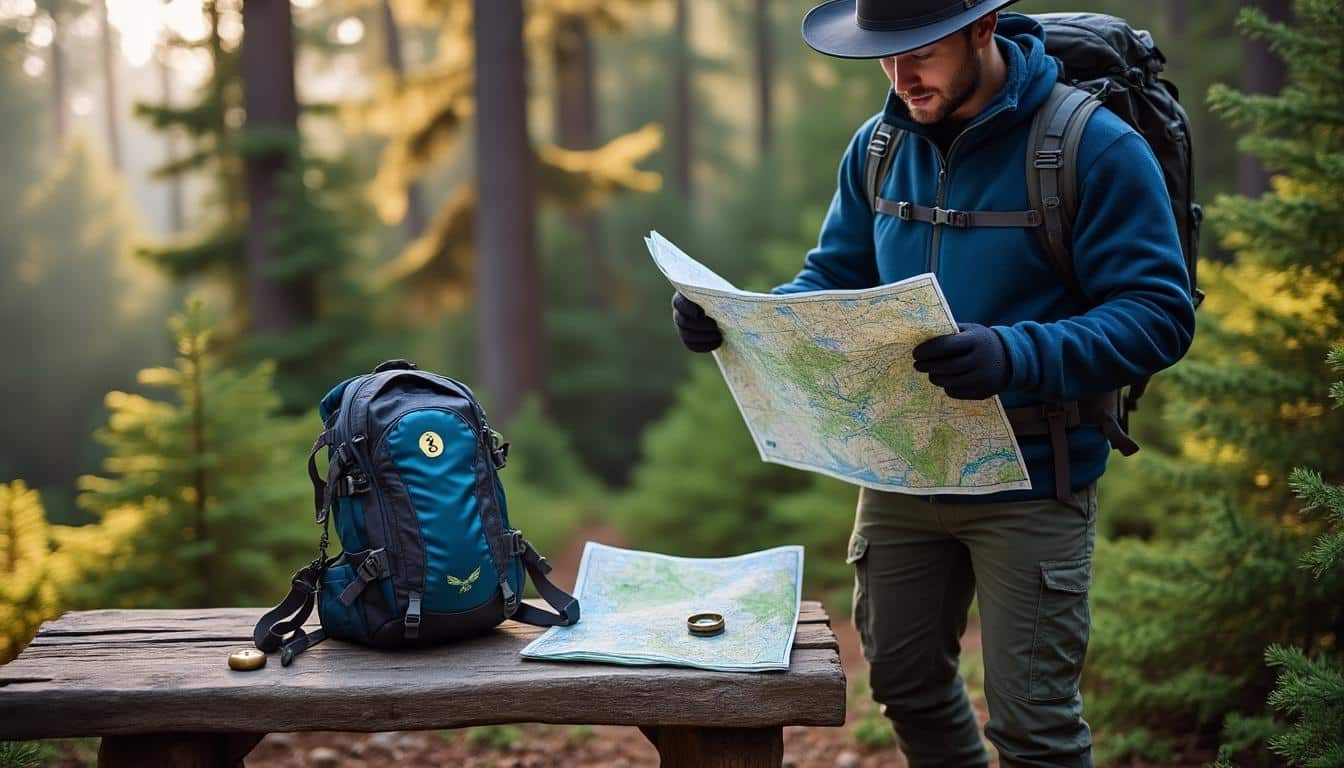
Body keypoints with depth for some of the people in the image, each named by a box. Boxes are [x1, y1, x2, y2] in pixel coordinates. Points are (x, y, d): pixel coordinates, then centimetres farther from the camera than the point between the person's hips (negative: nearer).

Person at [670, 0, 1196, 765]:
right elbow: (833, 285, 9)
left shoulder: (1094, 147, -16)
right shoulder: (879, 146, 2)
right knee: (904, 680, 19)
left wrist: (1017, 357, -35)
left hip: (1029, 479, -5)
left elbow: (1159, 315, -19)